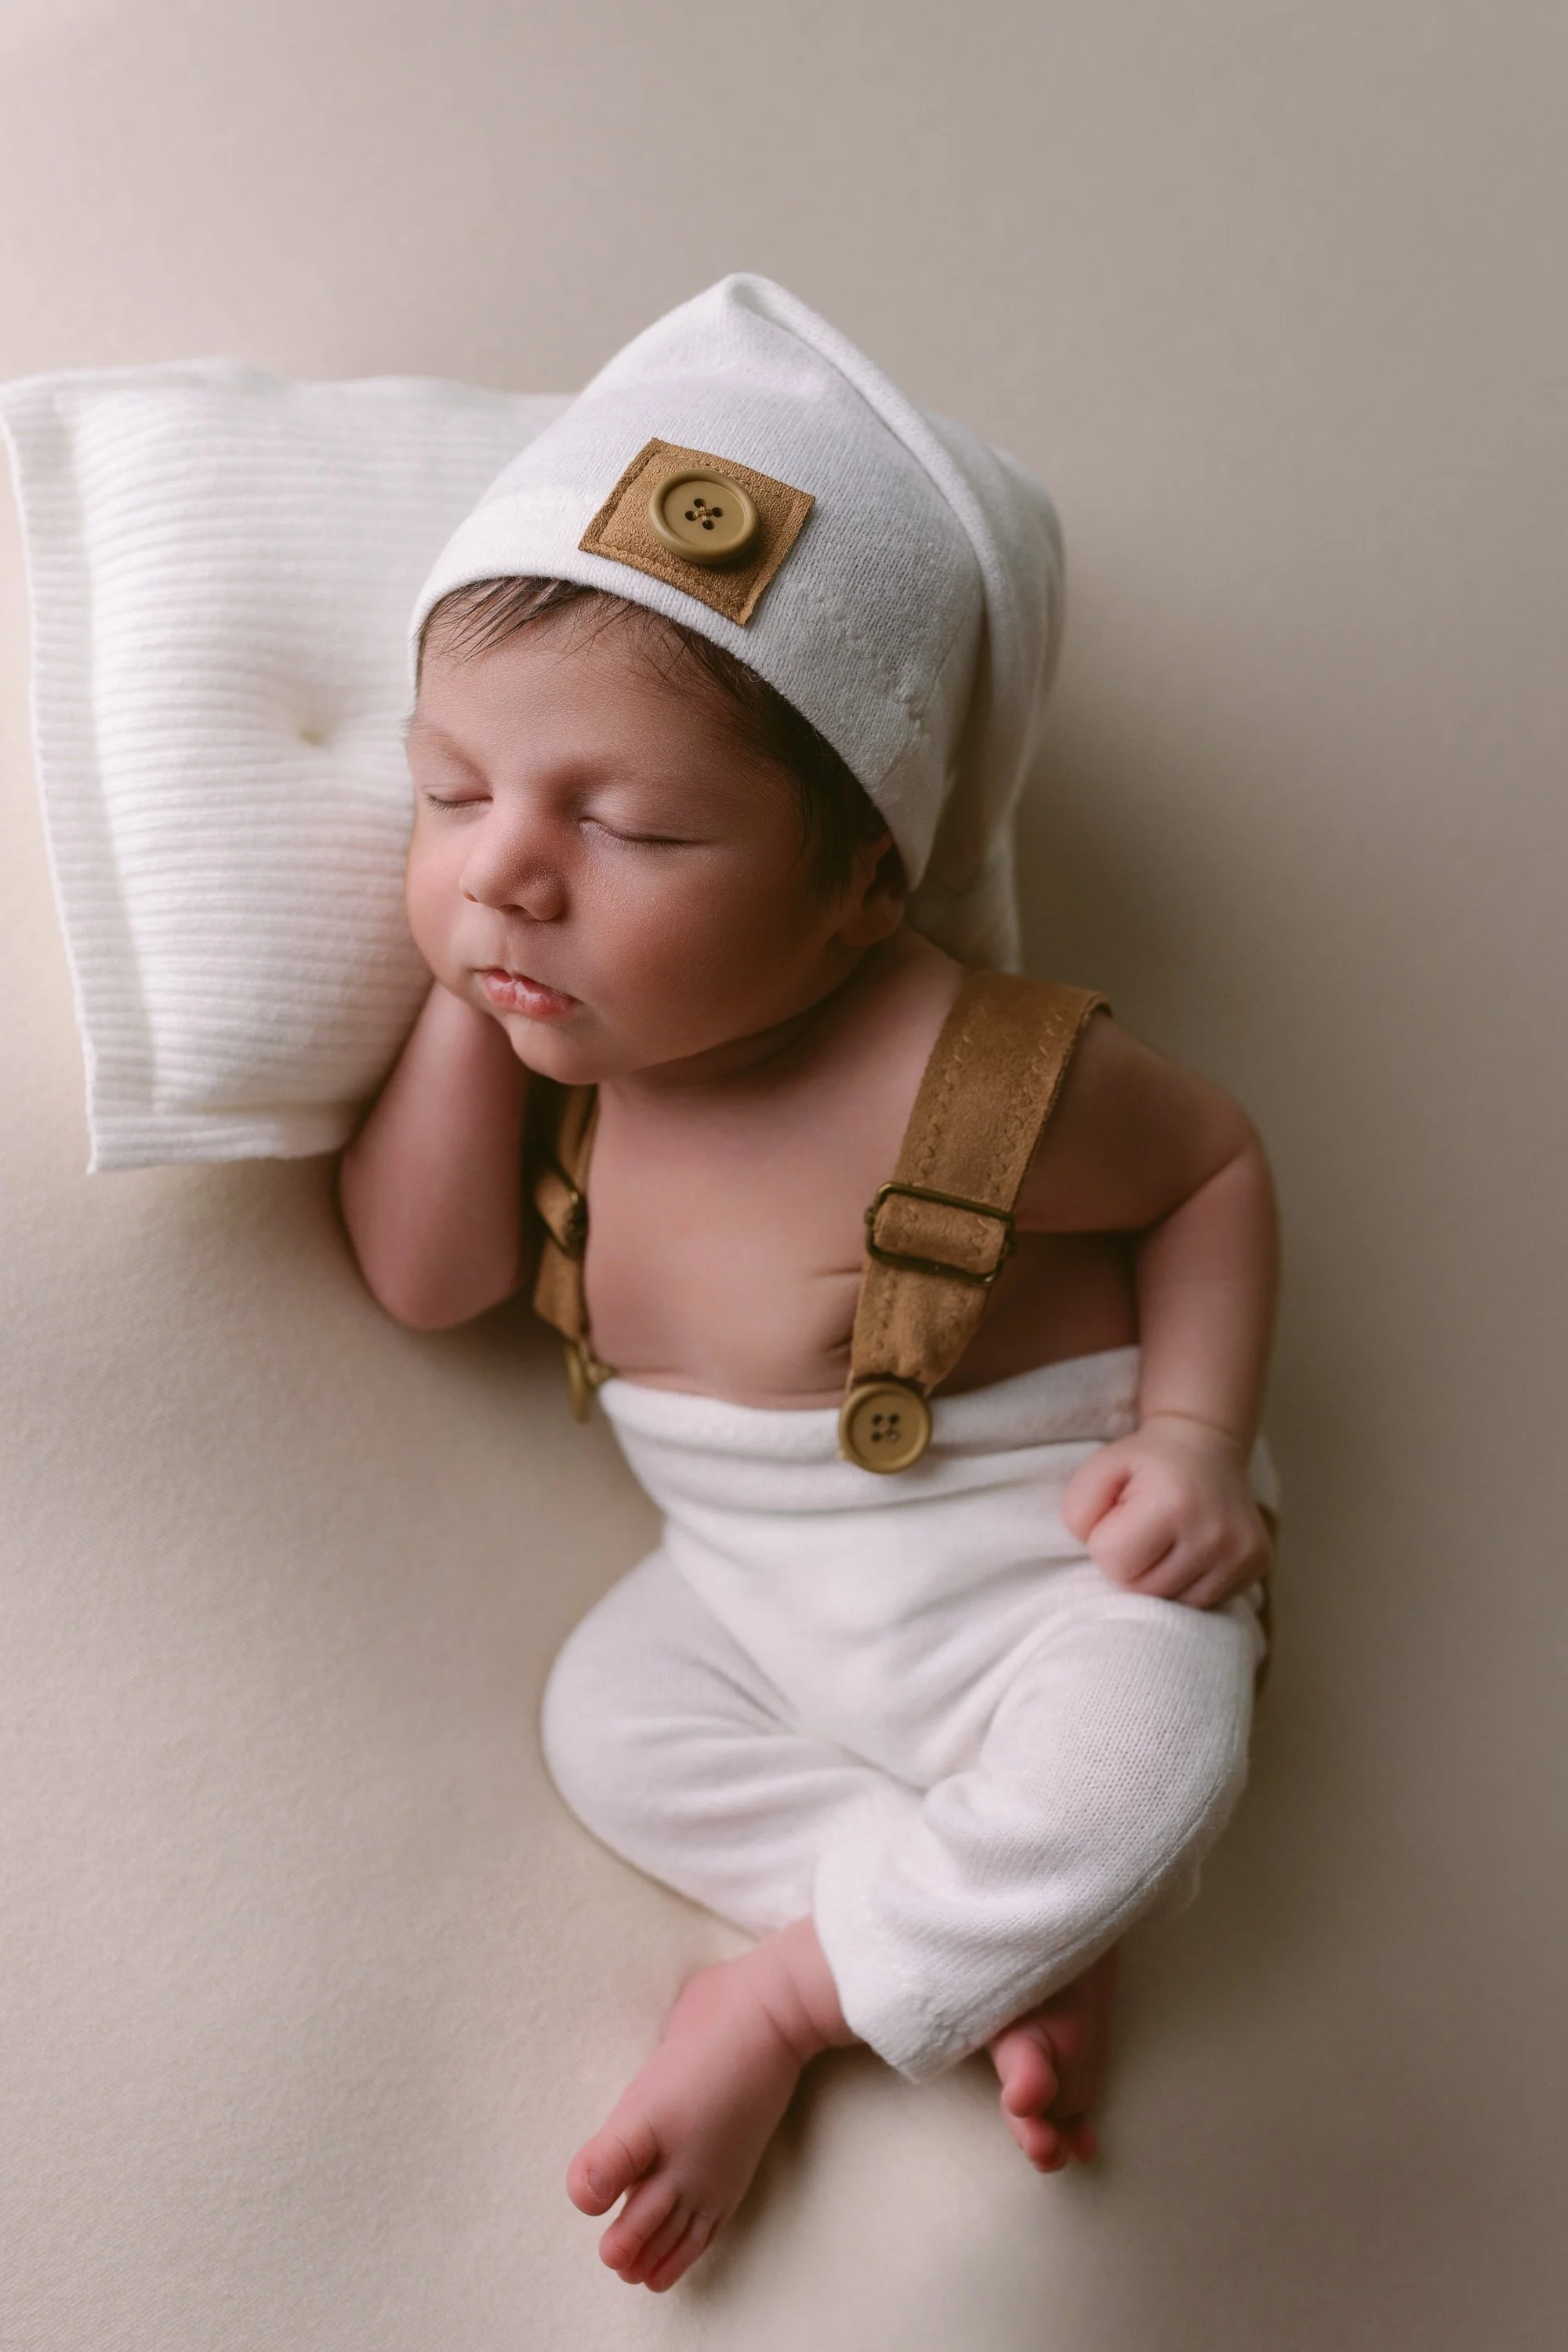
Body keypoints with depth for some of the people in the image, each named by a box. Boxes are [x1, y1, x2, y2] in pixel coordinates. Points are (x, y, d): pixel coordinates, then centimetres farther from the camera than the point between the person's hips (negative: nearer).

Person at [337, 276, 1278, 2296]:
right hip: (762, 1595, 6)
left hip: (1041, 1556, -5)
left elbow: (1212, 1166, -12)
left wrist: (1193, 1435, -22)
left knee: (1132, 1783, -27)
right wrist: (459, 1006, -22)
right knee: (608, 1717, -12)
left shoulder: (961, 1076, -30)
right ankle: (1008, 1947, -2)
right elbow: (423, 1281, -11)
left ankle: (774, 2003, -4)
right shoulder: (563, 1016, -11)